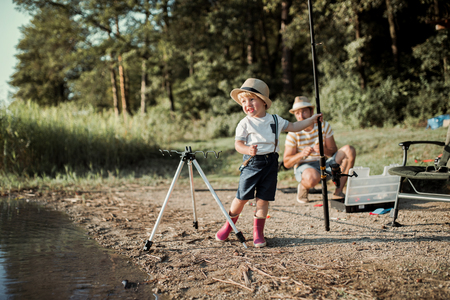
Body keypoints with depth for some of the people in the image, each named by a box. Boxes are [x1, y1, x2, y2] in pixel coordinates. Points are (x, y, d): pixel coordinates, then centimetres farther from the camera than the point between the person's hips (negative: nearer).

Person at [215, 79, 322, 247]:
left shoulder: (275, 120, 10)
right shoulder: (245, 123, -1)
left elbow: (293, 127, 21)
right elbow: (238, 144, -7)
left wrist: (311, 120, 16)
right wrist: (248, 150, -27)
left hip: (271, 163, 3)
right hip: (251, 163, -3)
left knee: (263, 199, 3)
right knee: (242, 197, -1)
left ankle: (258, 233, 14)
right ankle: (228, 226, 21)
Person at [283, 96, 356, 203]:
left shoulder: (324, 126, -2)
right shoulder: (293, 134, -10)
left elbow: (334, 152, 1)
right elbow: (286, 163, -10)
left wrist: (324, 150, -23)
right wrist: (302, 154, -28)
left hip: (324, 165, 5)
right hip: (304, 167, -4)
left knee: (349, 150, -18)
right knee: (312, 177, -42)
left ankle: (338, 192, -15)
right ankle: (302, 187, -2)